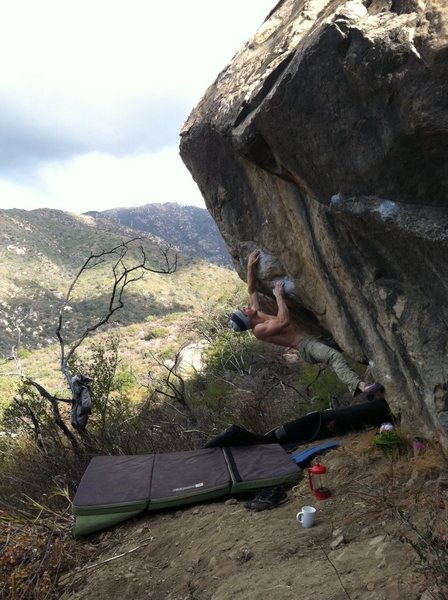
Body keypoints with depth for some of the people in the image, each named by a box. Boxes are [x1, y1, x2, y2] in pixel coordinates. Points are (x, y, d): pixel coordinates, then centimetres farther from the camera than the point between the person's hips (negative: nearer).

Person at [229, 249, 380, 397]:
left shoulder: (256, 314, 14)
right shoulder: (259, 330, -14)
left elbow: (251, 289, 17)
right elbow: (284, 321, -25)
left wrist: (250, 266, 9)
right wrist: (279, 296, -17)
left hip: (311, 339, 11)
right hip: (306, 347, -11)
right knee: (334, 356, -35)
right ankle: (359, 384, -52)